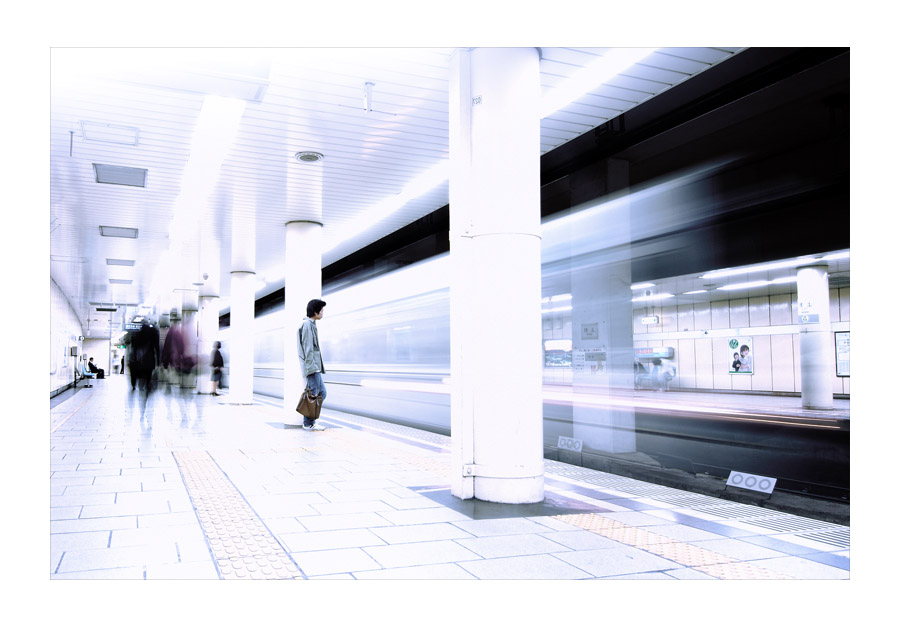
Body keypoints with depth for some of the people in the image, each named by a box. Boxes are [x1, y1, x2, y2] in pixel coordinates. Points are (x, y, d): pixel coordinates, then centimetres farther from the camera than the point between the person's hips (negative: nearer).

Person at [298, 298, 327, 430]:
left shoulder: (312, 325, 20)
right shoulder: (307, 324, -10)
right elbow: (308, 349, -16)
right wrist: (311, 367, -20)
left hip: (315, 366, 10)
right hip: (311, 366, -10)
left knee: (322, 392, 10)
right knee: (313, 393, -7)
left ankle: (310, 420, 14)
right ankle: (308, 423, 0)